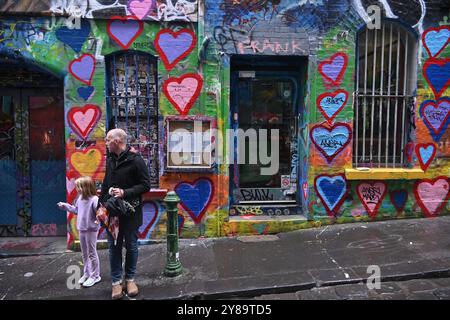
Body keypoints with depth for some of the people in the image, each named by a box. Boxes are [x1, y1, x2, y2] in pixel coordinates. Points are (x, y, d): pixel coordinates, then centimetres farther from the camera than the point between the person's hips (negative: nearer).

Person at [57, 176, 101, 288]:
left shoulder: (94, 199, -22)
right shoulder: (79, 198, 5)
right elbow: (76, 209, 22)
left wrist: (99, 220, -48)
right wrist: (65, 206, 29)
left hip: (91, 230, -8)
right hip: (81, 229, 8)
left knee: (92, 253, 3)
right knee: (84, 254, 18)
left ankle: (95, 275, 16)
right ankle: (87, 273, 32)